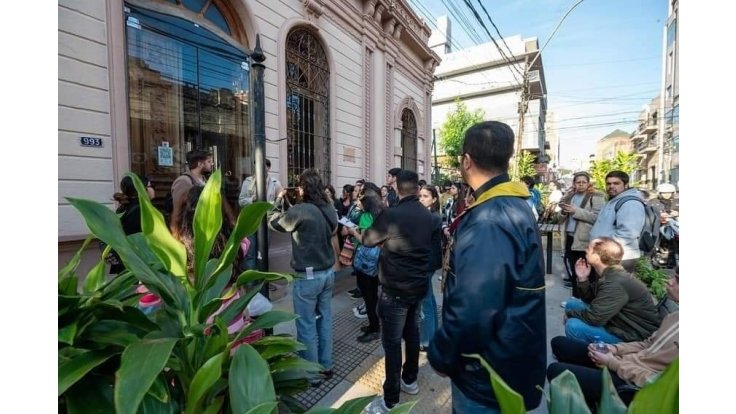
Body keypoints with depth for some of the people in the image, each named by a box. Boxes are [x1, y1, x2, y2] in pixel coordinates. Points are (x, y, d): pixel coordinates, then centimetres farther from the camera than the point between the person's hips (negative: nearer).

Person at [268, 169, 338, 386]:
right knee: (325, 319, 19)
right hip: (328, 272, 7)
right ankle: (326, 366, 35)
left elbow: (273, 223, -6)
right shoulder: (330, 210, -2)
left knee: (307, 326, 10)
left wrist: (278, 200, 11)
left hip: (307, 277, -7)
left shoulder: (300, 211, -21)